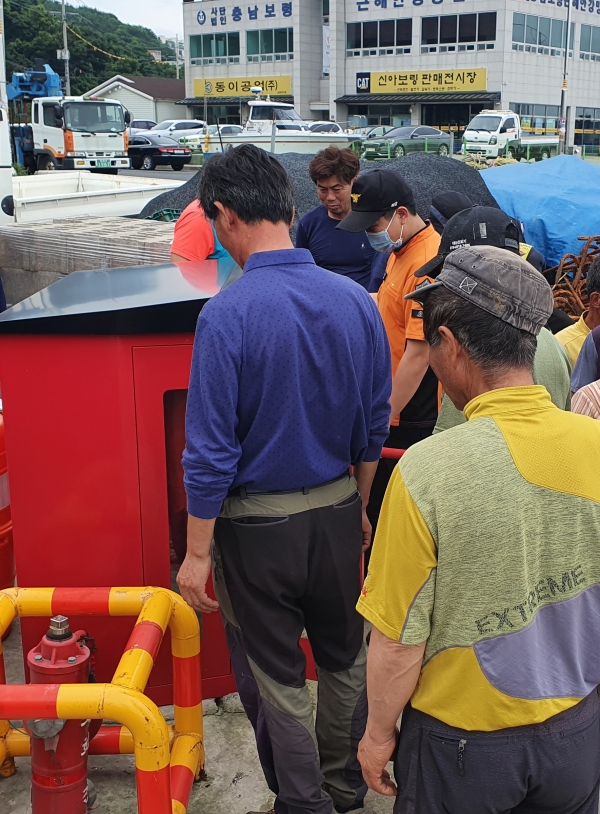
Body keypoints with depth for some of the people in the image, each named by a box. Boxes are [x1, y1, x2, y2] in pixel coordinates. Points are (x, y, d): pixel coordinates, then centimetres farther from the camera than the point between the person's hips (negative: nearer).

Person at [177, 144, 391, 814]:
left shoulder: (227, 314, -21)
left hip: (258, 525, -5)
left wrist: (197, 552, -9)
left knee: (276, 676, 13)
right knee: (344, 657, 23)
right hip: (338, 511, 6)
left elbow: (212, 450, -19)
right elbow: (374, 428, 4)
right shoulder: (356, 301, -5)